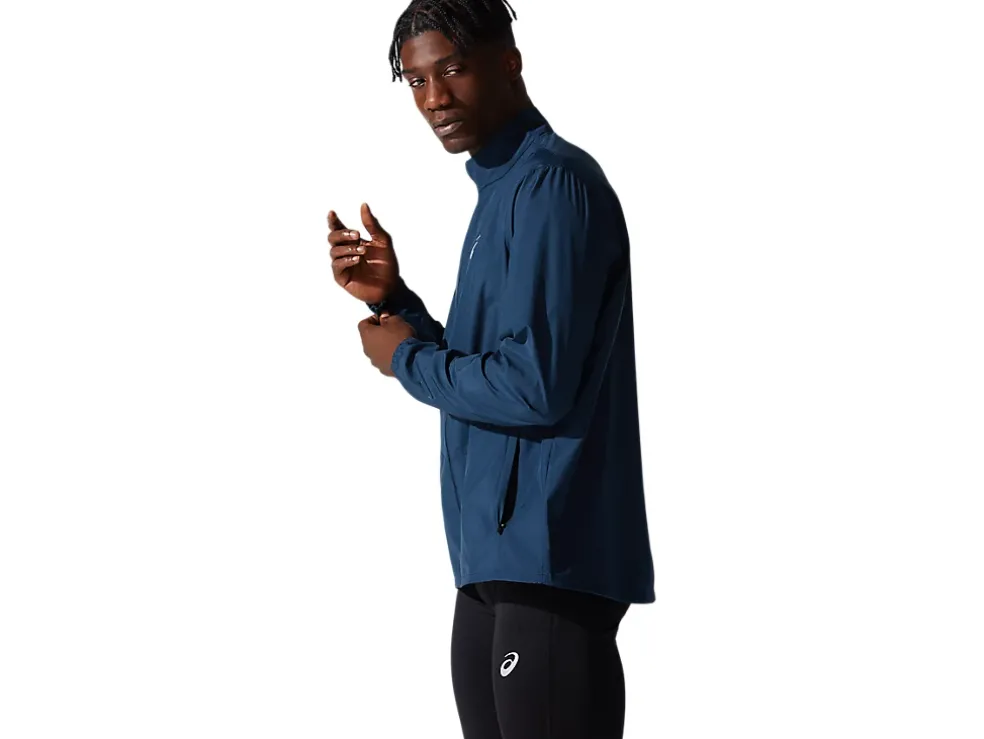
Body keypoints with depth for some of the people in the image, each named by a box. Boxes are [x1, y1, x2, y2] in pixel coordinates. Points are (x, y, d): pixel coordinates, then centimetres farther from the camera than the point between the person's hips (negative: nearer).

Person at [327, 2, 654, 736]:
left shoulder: (552, 184, -13)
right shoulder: (502, 189, 18)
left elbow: (536, 386, -21)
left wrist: (407, 358, -6)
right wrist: (391, 298, 8)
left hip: (550, 560, -10)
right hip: (497, 560, 10)